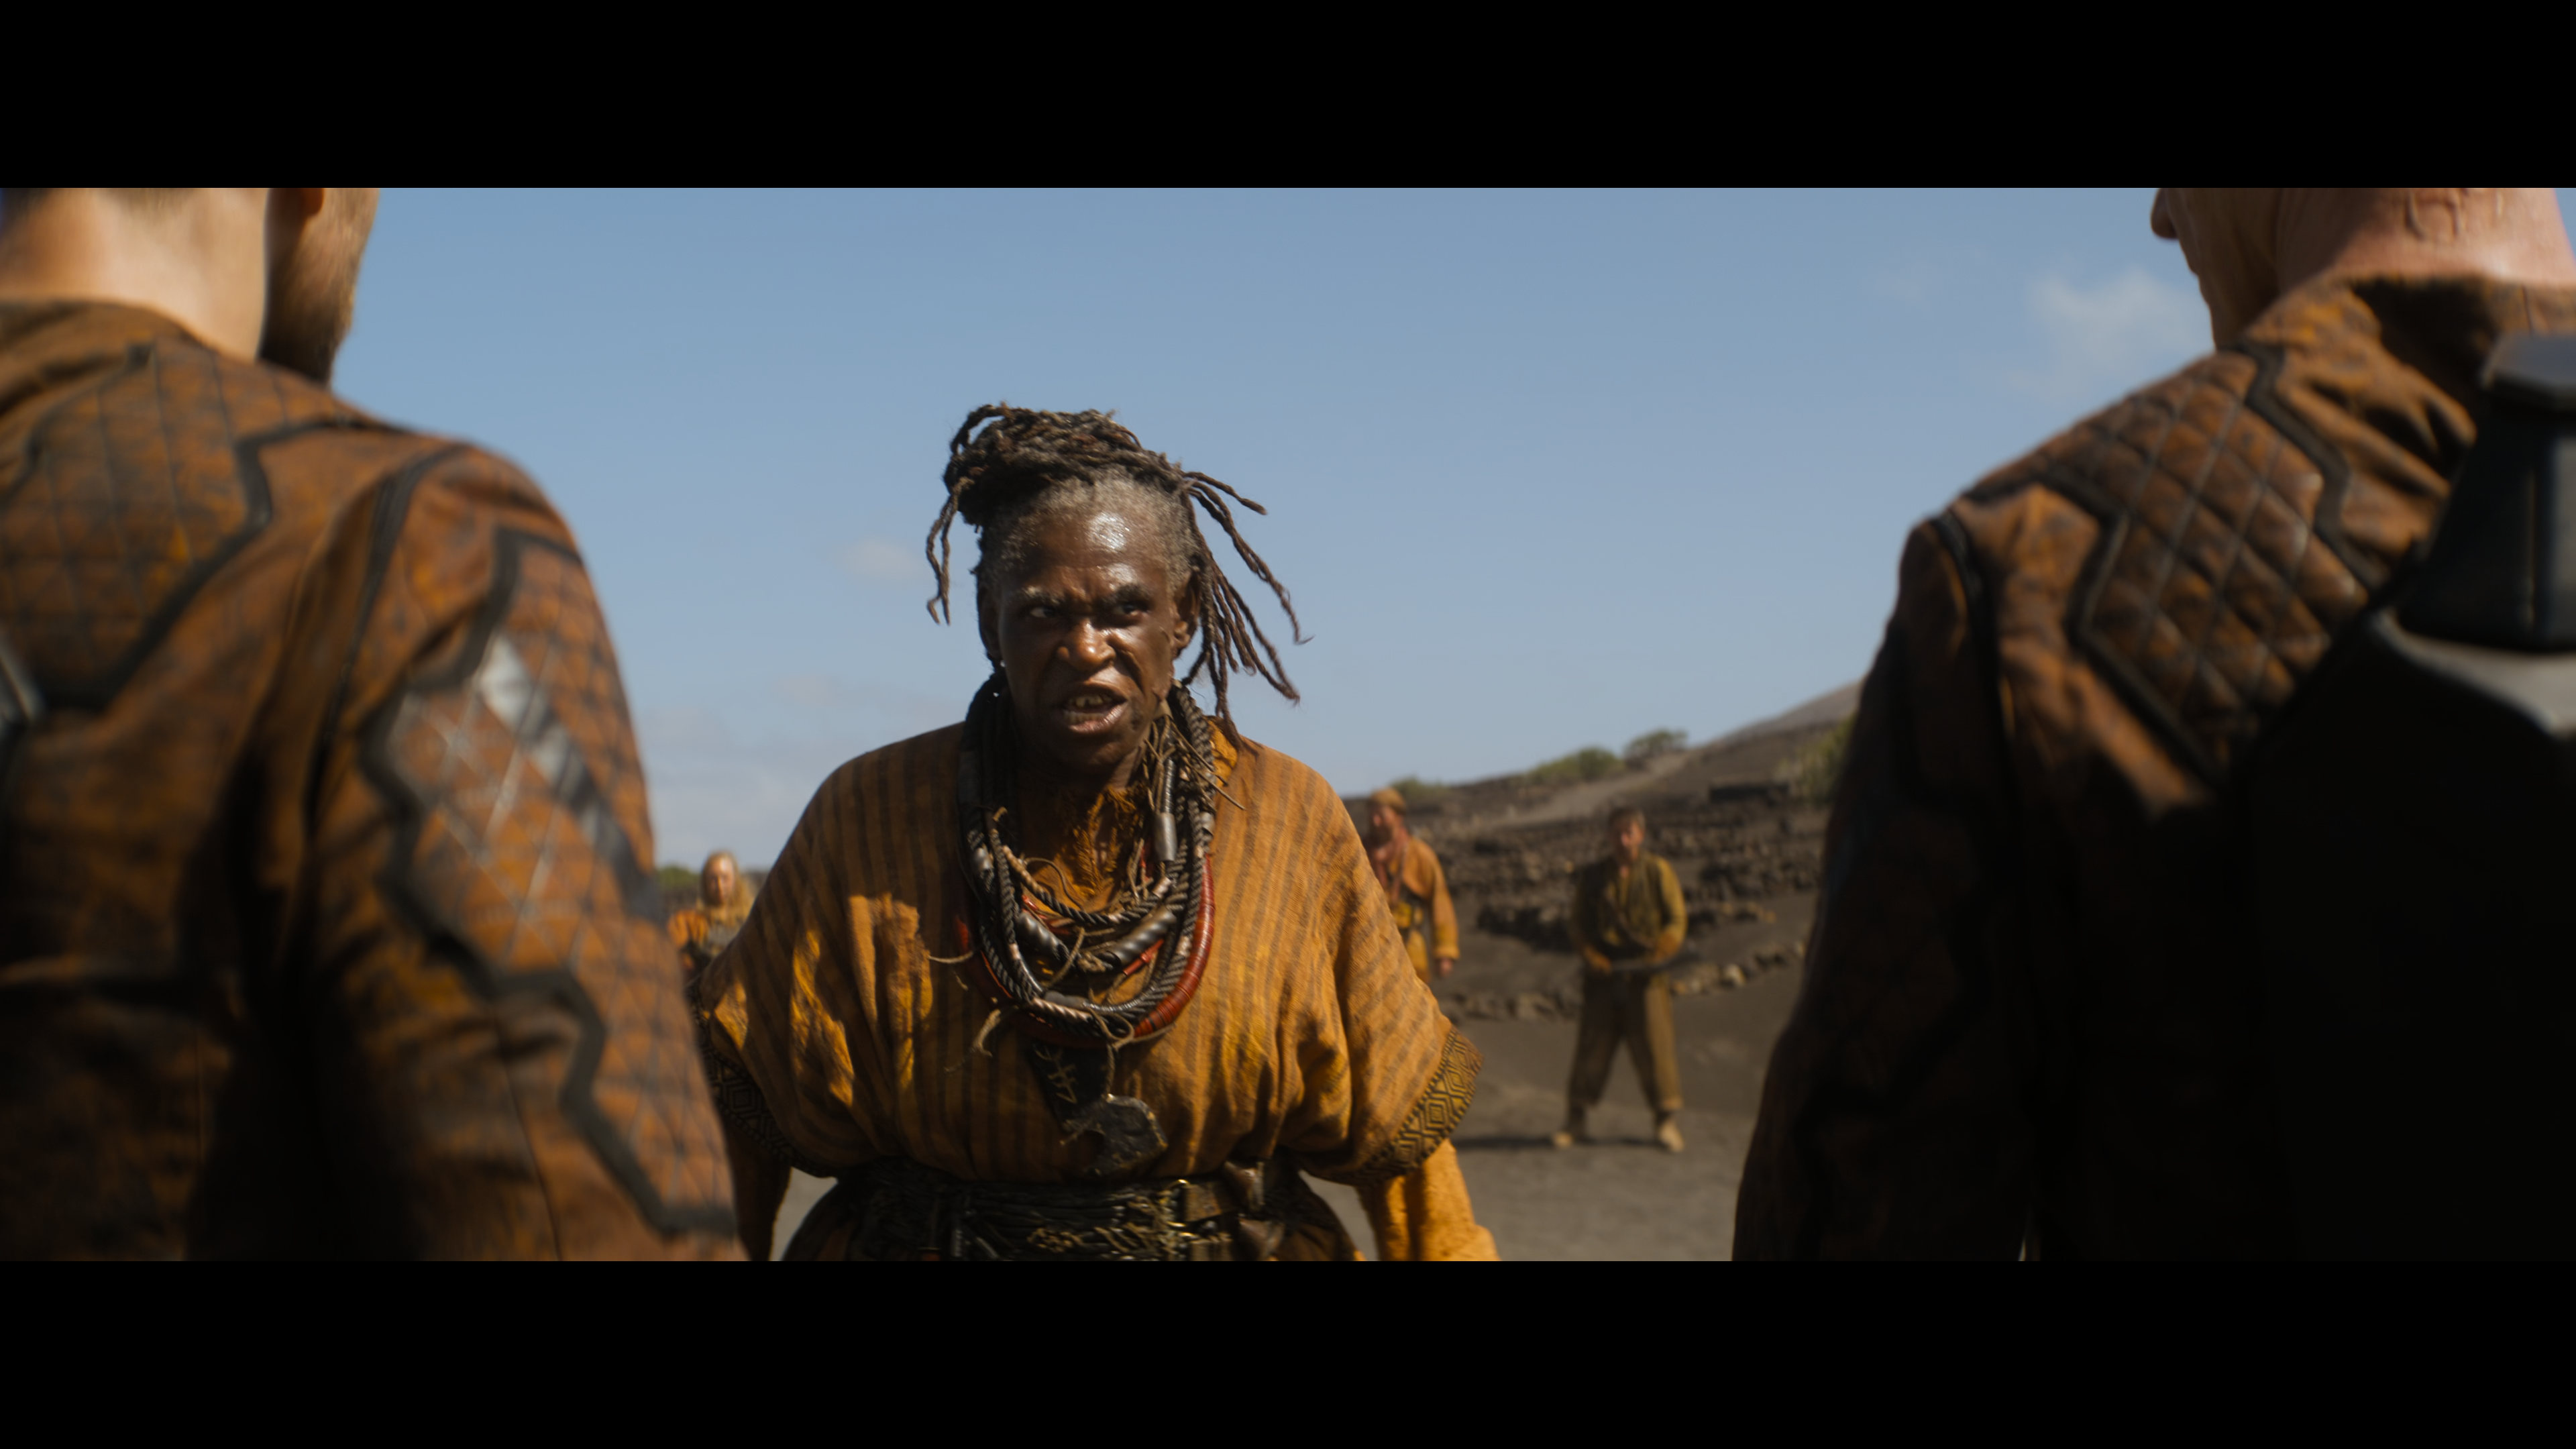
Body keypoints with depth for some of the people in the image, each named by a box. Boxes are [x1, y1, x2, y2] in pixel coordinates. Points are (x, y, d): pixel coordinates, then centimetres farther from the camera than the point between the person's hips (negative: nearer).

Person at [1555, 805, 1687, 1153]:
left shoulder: (1659, 871, 5)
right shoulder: (1591, 876, 10)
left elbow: (1677, 919, 4)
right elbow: (1576, 923, 11)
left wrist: (1662, 951, -14)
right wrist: (1592, 956, -6)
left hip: (1646, 973, -2)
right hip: (1604, 973, 2)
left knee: (1654, 1045, -5)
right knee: (1592, 1046, 1)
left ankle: (1668, 1120, 5)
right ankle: (1576, 1121, 9)